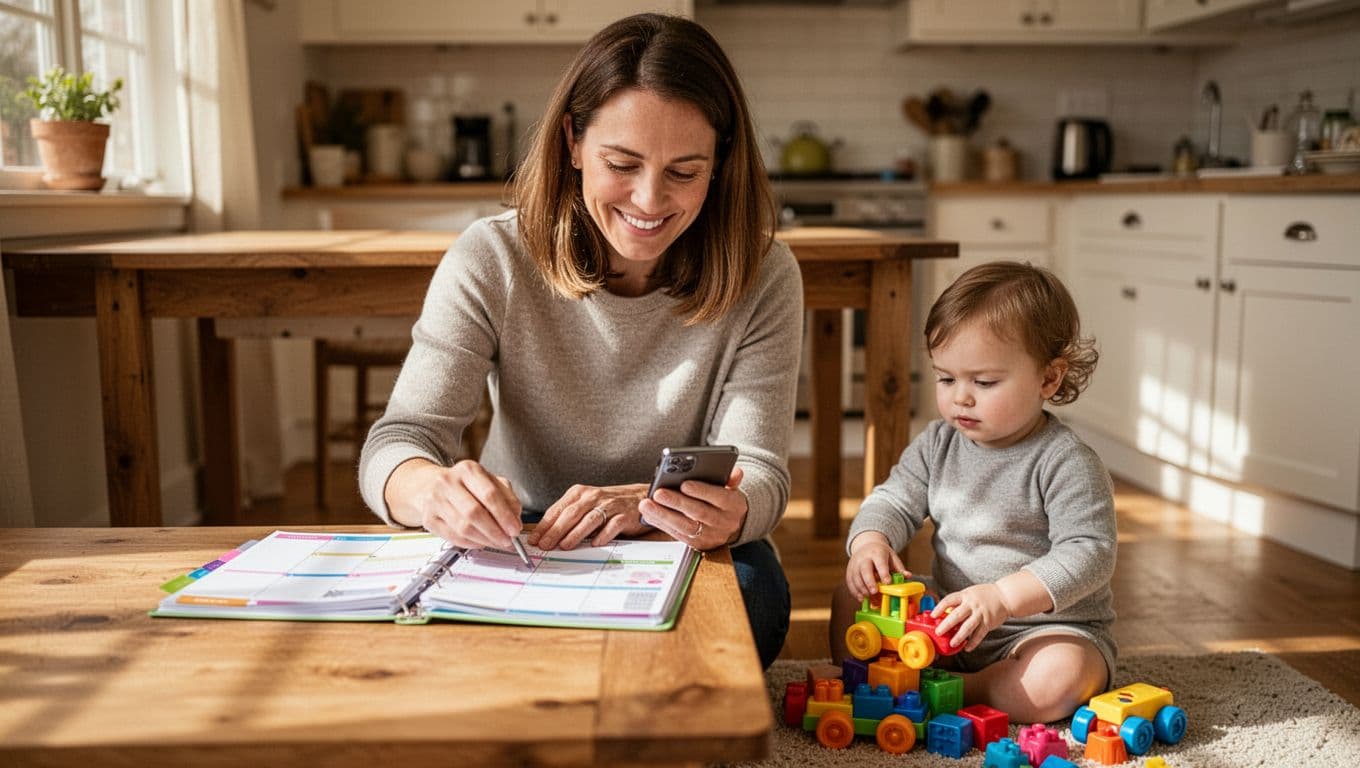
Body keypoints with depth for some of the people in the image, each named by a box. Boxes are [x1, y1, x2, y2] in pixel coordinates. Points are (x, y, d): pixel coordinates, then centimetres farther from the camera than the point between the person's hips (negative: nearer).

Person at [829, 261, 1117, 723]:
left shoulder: (1066, 462, -17)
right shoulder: (938, 444, 2)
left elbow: (1088, 553, -23)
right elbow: (894, 501, 7)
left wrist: (1004, 596, -36)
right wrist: (869, 542, -18)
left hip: (1052, 625, -5)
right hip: (951, 619, 6)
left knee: (1055, 680, -36)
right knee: (850, 599, -1)